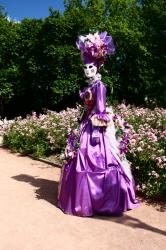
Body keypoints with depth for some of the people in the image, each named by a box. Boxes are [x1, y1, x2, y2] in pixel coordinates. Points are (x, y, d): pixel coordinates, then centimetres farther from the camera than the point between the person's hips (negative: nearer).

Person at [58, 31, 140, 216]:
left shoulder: (99, 86, -10)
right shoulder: (89, 86, 15)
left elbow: (100, 110, -16)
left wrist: (96, 131, -20)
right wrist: (81, 125, 17)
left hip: (96, 127, -9)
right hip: (87, 125, 9)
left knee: (95, 162, -4)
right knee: (82, 160, 12)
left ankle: (99, 201, 12)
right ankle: (84, 198, 26)